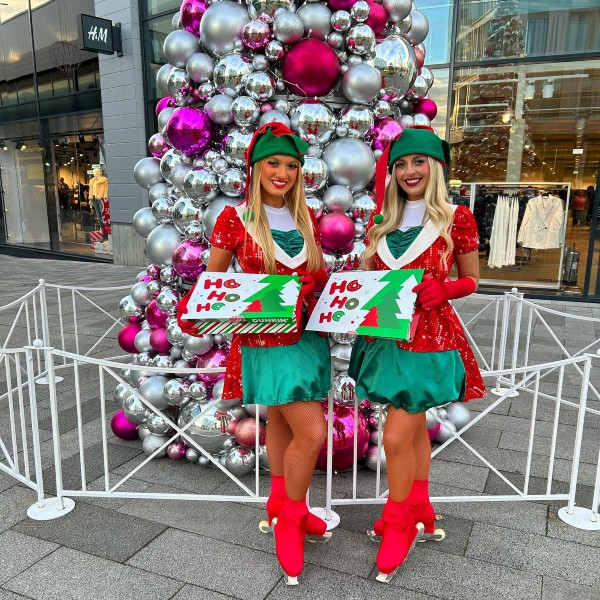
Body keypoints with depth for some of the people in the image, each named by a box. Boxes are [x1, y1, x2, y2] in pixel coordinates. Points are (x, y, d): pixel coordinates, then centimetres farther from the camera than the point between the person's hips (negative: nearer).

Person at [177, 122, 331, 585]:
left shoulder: (306, 217, 7)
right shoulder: (235, 218, -7)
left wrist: (327, 285, -3)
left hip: (307, 335, 5)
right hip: (264, 341, -5)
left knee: (282, 422, 18)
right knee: (312, 432, -9)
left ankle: (283, 505, 38)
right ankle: (291, 518, 17)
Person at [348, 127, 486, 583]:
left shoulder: (456, 218, -5)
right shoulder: (381, 221, 8)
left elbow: (470, 279, 1)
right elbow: (365, 276, 13)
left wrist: (442, 290, -20)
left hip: (429, 338, -5)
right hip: (385, 335, 5)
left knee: (396, 436, -5)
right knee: (415, 427, 18)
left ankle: (399, 524, 20)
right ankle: (420, 511, 37)